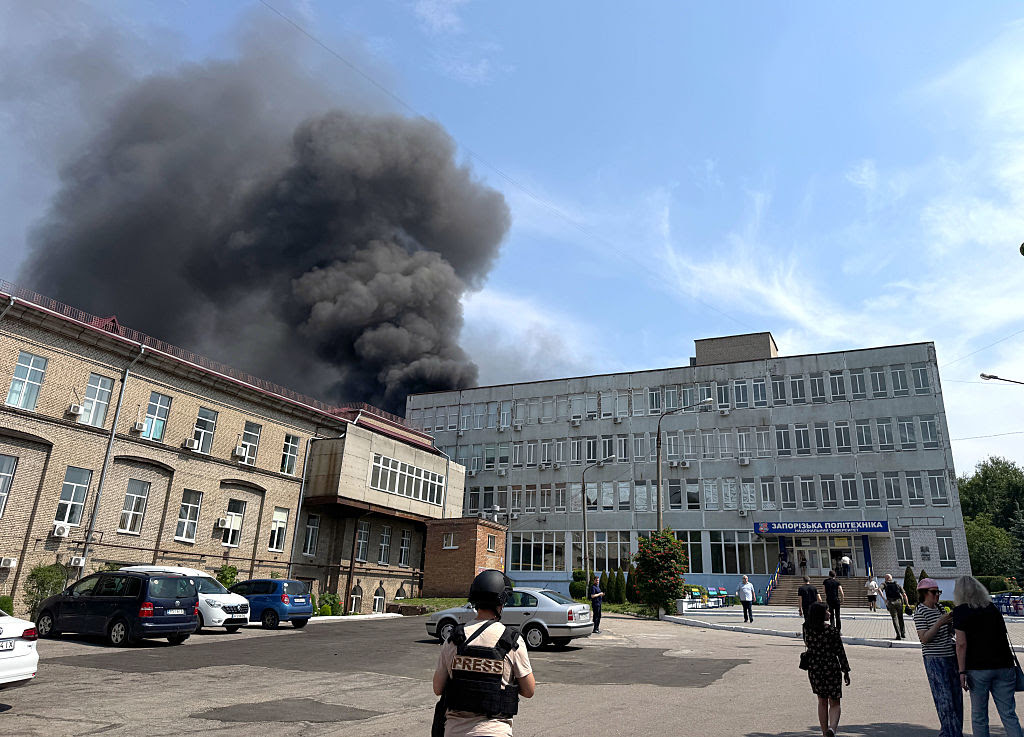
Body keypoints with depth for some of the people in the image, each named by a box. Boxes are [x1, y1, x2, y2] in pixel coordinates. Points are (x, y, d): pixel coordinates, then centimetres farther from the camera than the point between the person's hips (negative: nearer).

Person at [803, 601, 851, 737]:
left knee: (822, 701, 18)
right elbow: (840, 652, -9)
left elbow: (810, 650, 5)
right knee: (834, 703, 8)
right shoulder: (832, 631, -15)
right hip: (831, 669, -3)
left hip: (814, 669, 4)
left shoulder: (808, 631, -3)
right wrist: (846, 671, 1)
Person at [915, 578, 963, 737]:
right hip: (934, 659, -8)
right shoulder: (920, 612, -11)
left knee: (956, 695, 10)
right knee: (944, 697, -6)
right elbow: (924, 638, -17)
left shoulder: (938, 609, 12)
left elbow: (947, 633, 20)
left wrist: (951, 623, 0)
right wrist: (940, 622, -21)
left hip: (950, 656, 8)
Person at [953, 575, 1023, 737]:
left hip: (978, 669, -4)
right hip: (1003, 667, 4)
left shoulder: (960, 611, -4)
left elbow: (961, 643, -10)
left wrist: (962, 671, -8)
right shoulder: (992, 607, 10)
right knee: (1009, 714, 7)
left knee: (979, 716, 7)